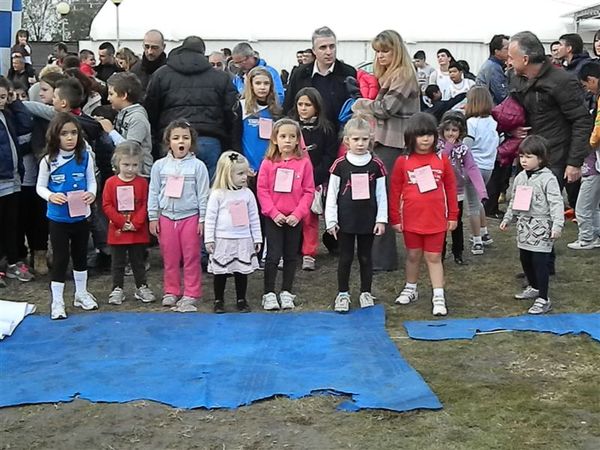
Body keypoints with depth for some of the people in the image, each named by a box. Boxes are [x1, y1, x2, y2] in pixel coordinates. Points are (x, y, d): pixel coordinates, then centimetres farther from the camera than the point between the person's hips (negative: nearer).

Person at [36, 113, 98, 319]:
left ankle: (81, 294, 36)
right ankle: (57, 301, 15)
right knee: (60, 258, 3)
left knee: (80, 255, 17)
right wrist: (51, 196, -22)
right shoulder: (48, 161, -10)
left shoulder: (85, 157, -6)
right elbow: (40, 187, -2)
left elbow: (91, 181, 2)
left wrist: (92, 194, -19)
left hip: (80, 216, 2)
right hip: (58, 218, -2)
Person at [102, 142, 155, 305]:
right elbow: (107, 206, -7)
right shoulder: (111, 183, -4)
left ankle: (142, 287, 21)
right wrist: (122, 222, -13)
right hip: (117, 231, 0)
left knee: (138, 261, 12)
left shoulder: (142, 182, -3)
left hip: (138, 232, 0)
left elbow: (145, 205, -5)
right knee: (118, 263, 10)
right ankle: (117, 290, 18)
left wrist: (135, 224, -14)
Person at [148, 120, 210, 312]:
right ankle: (171, 291, 23)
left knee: (191, 258, 4)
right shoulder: (160, 165, 2)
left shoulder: (198, 166, -4)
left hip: (190, 217, -2)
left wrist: (202, 219, -4)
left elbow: (203, 195, -2)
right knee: (169, 258, 10)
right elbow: (153, 193, 5)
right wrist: (153, 218, 3)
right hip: (166, 217, 2)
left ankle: (191, 294, 13)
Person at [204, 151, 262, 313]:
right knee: (220, 272, 7)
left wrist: (257, 239, 8)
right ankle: (219, 300, 20)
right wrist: (209, 239, -7)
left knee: (242, 271, 10)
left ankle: (241, 300, 22)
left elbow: (254, 218, 8)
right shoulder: (217, 194, -7)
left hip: (244, 241, 3)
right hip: (223, 240, -3)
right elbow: (210, 218, -5)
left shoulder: (247, 193, 3)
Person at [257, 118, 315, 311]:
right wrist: (274, 213, -12)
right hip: (273, 217, -1)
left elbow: (309, 191, -3)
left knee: (291, 256, 10)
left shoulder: (304, 162, -3)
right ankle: (269, 293, 9)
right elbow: (262, 190, -4)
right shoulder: (268, 163, -3)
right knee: (273, 255, -1)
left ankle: (287, 292, 21)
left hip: (294, 218, 1)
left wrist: (298, 214, -11)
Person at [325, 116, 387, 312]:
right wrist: (331, 220, -4)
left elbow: (381, 194, 1)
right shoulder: (340, 164, -5)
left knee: (366, 257, 11)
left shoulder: (376, 165, -2)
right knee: (345, 258, 9)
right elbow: (332, 194, -2)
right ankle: (342, 294, 20)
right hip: (345, 220, -1)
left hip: (368, 220, 1)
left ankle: (366, 293, 23)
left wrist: (381, 220, -3)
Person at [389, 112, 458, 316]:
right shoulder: (403, 162, -4)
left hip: (436, 219, 0)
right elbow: (395, 191, 0)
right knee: (413, 255, 16)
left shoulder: (441, 160, -1)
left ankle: (438, 296, 7)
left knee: (434, 257, 4)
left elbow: (451, 188, 4)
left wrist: (453, 216, 4)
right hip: (411, 219, 0)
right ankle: (410, 289, 32)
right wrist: (395, 218, 0)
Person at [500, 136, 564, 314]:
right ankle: (534, 288, 37)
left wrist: (557, 225, -24)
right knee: (525, 259, 16)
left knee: (540, 261, -7)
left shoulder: (547, 179, -14)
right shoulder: (520, 177, 8)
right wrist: (507, 218, 21)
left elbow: (556, 203, -18)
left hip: (541, 226, -7)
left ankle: (543, 299, -2)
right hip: (524, 224, 7)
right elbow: (514, 200, 20)